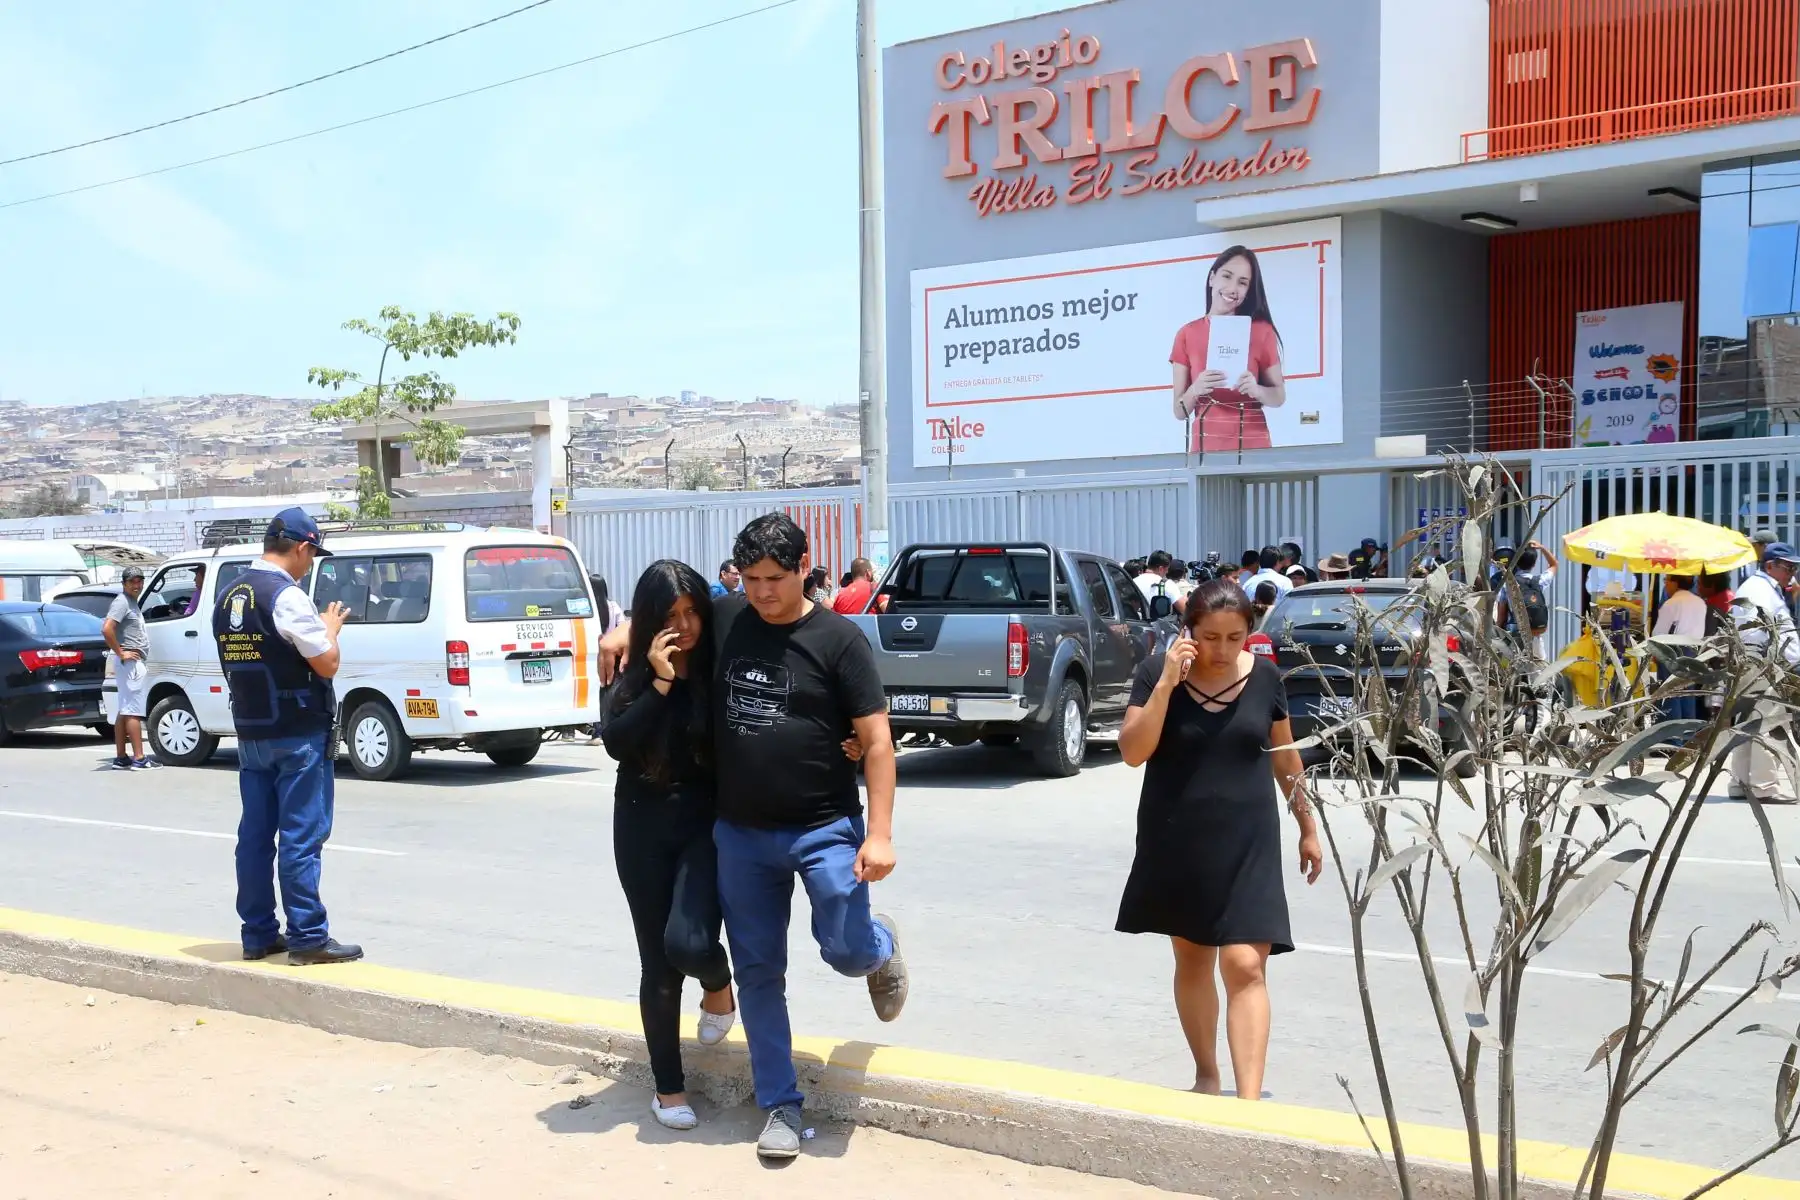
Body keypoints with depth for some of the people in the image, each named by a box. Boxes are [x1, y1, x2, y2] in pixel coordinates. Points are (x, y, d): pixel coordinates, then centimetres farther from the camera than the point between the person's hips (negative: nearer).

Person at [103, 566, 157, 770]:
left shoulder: (132, 603, 18)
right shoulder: (122, 602, -12)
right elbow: (107, 629, -26)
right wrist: (121, 653, -21)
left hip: (136, 663, 10)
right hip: (131, 663, -10)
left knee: (124, 711, 10)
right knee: (133, 711, -10)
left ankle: (121, 758, 13)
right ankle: (139, 759, -12)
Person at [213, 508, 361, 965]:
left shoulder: (228, 598, 10)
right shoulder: (287, 596, -16)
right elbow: (327, 664, -16)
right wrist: (331, 627, 4)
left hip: (250, 733, 8)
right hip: (298, 736, -8)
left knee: (255, 834, 11)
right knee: (302, 836, -4)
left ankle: (258, 934, 17)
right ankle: (307, 937, 0)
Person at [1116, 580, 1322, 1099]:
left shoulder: (1264, 676, -3)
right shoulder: (1157, 672, -8)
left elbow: (1285, 757, 9)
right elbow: (1133, 752, -16)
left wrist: (1308, 828, 14)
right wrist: (1166, 683, -24)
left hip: (1246, 843, 0)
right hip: (1177, 842, 1)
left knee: (1245, 966, -9)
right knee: (1192, 959, 15)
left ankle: (1249, 1099, -11)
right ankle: (1206, 1073, 32)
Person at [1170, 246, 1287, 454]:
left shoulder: (1261, 331, 0)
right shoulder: (1187, 335, 3)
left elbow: (1279, 396, 5)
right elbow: (1180, 412, 3)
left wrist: (1256, 389, -14)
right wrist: (1195, 390, -17)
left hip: (1252, 445, -1)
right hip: (1204, 447, 1)